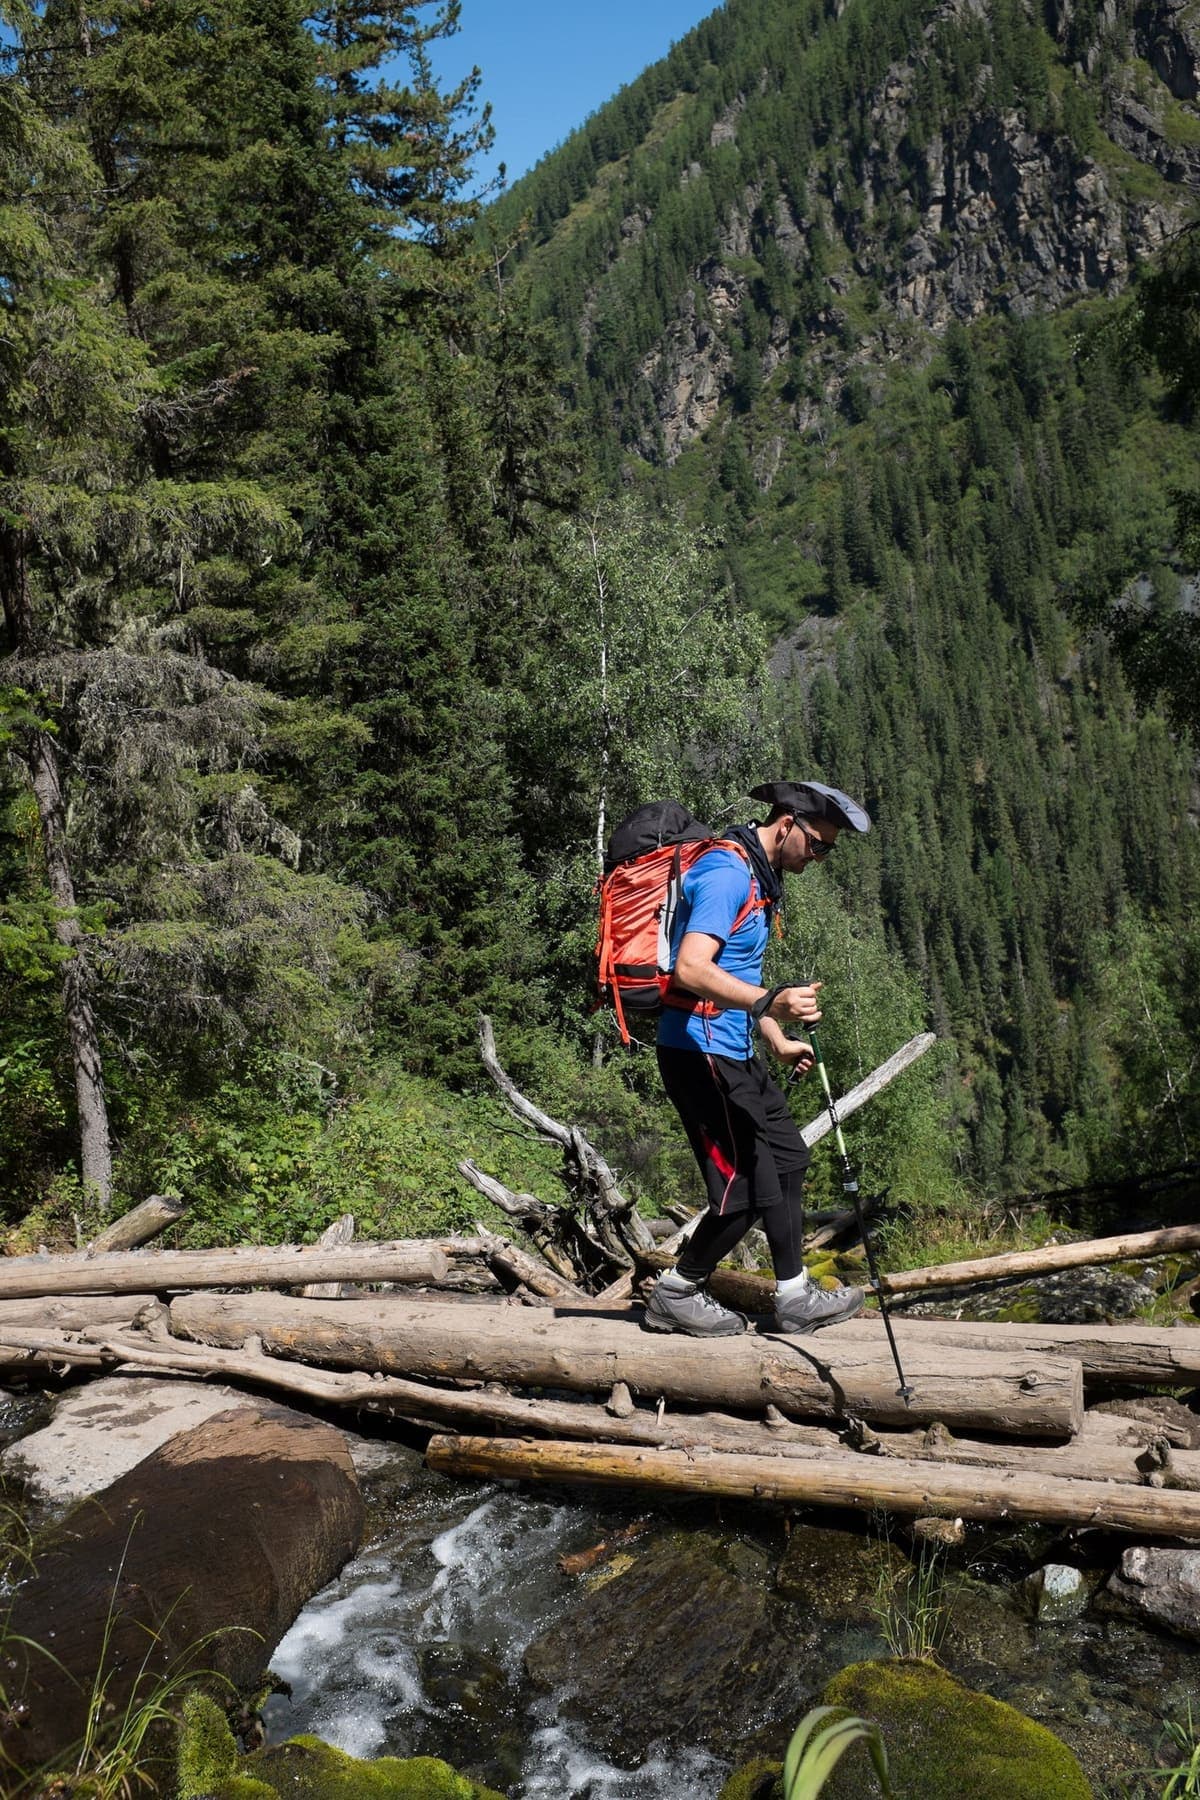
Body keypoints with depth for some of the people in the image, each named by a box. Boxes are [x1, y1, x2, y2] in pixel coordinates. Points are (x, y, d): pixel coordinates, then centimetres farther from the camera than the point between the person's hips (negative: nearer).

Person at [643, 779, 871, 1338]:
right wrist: (772, 1002, -40)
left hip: (732, 1052, 11)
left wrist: (779, 1041, 23)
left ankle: (795, 1297, 25)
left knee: (787, 1157, 15)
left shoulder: (758, 876, 17)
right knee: (748, 1191, -6)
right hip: (701, 1051, -11)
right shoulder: (728, 873, -17)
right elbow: (692, 970, -30)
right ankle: (675, 1296, 14)